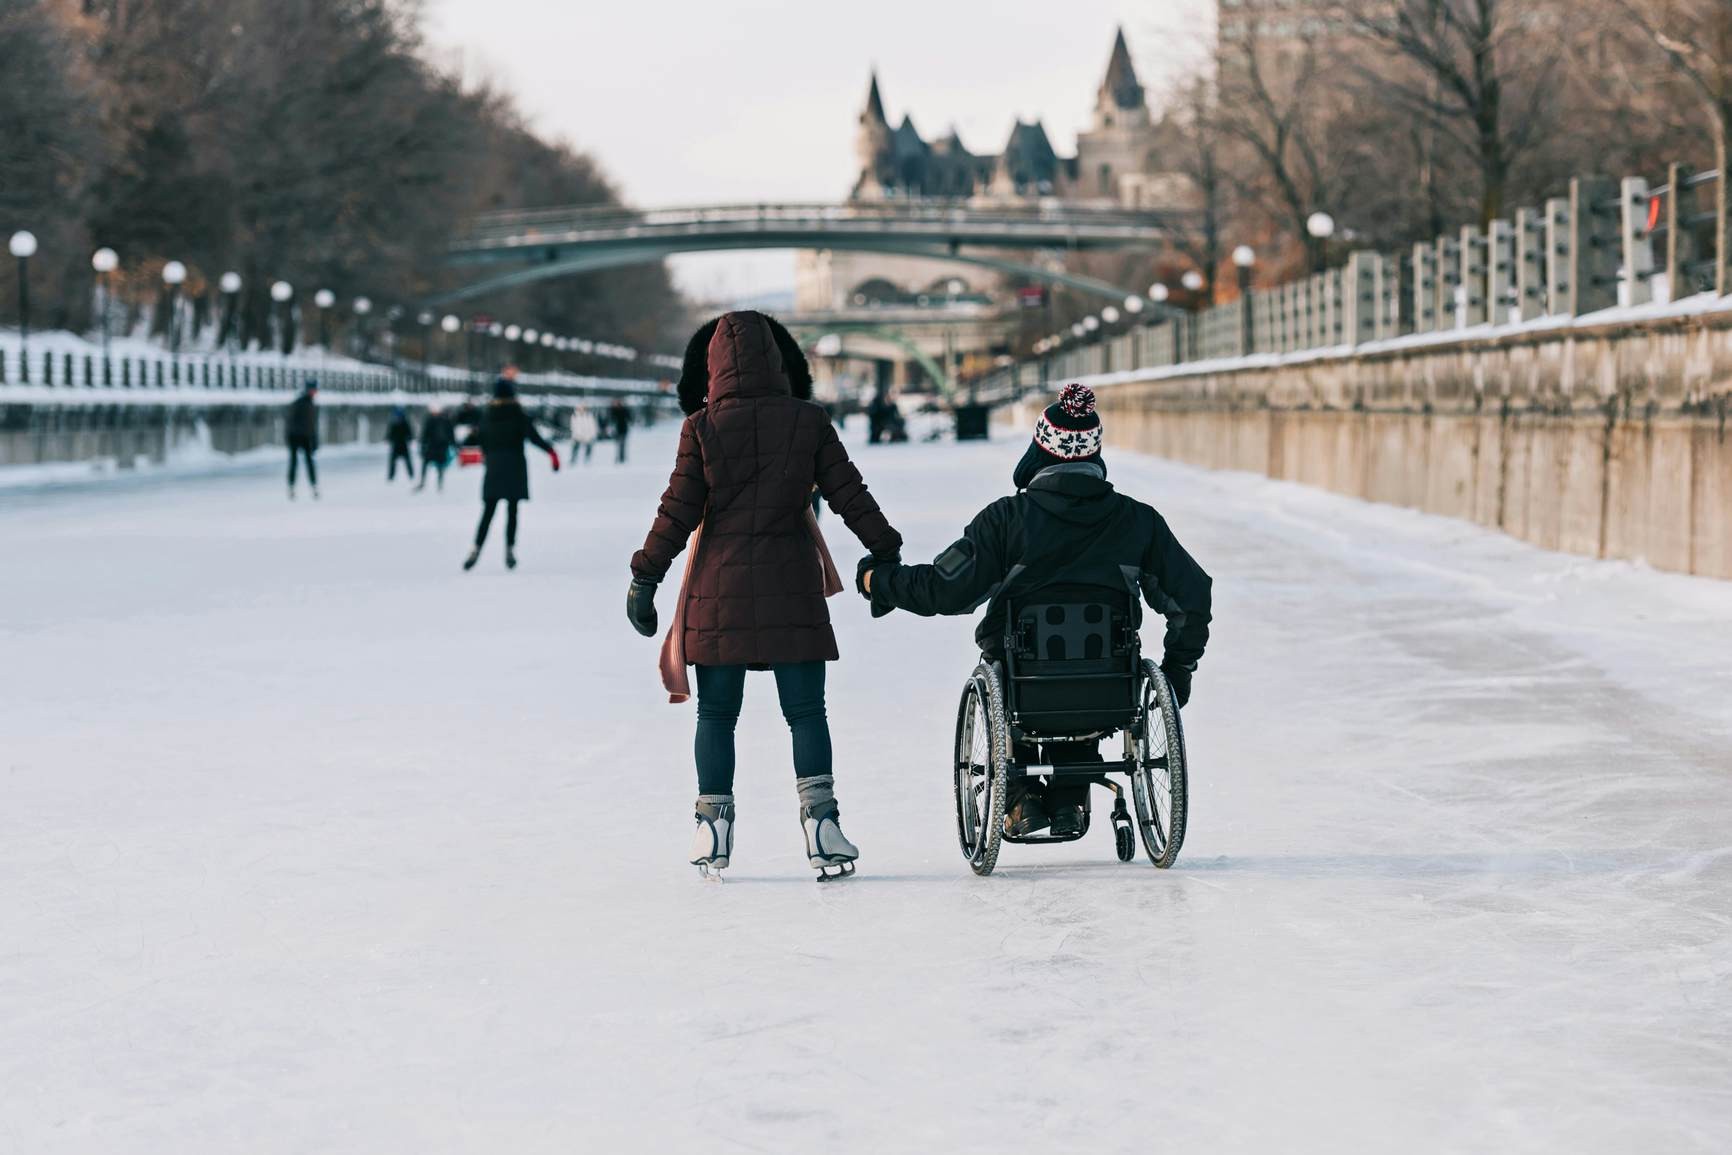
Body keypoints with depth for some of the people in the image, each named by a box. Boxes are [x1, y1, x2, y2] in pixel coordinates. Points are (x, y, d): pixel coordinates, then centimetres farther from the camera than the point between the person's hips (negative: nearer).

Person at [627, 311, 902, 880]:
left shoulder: (702, 427, -4)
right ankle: (819, 820, -5)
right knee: (806, 710, 5)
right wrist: (886, 554, 12)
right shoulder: (808, 421, -2)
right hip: (792, 587, 0)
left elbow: (677, 511, -3)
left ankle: (714, 829, 10)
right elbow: (849, 495, 2)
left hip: (720, 585, 0)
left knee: (716, 713, 9)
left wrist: (645, 577, 5)